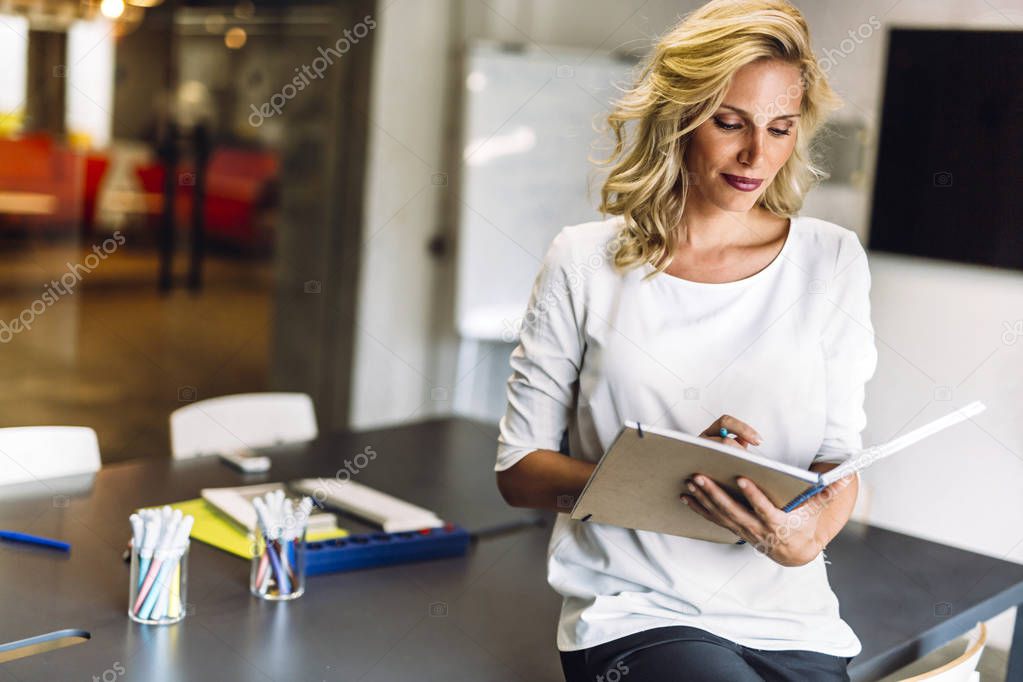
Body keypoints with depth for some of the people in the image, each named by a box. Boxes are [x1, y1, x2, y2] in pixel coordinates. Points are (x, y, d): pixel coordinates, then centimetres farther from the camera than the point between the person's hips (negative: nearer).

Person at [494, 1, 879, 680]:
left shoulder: (832, 261, 6)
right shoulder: (584, 262, 0)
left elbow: (840, 456, 7)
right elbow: (518, 470, 0)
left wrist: (809, 535, -16)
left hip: (792, 623, 3)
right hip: (635, 616, -2)